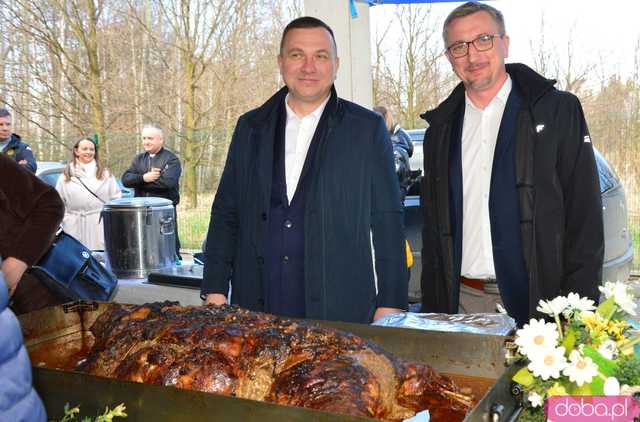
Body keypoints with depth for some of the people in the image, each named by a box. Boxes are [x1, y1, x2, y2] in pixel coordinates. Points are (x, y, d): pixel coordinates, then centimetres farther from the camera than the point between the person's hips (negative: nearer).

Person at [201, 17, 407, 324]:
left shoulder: (368, 129, 0)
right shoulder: (250, 127, 9)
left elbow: (387, 222, -1)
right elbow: (226, 213, 10)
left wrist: (390, 305, -5)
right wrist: (215, 291, 3)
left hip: (342, 313, -2)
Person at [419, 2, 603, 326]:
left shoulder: (559, 110, -1)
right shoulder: (440, 128, 10)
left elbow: (585, 216, -4)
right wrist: (431, 309, 7)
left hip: (539, 301, -3)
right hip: (461, 303, 3)